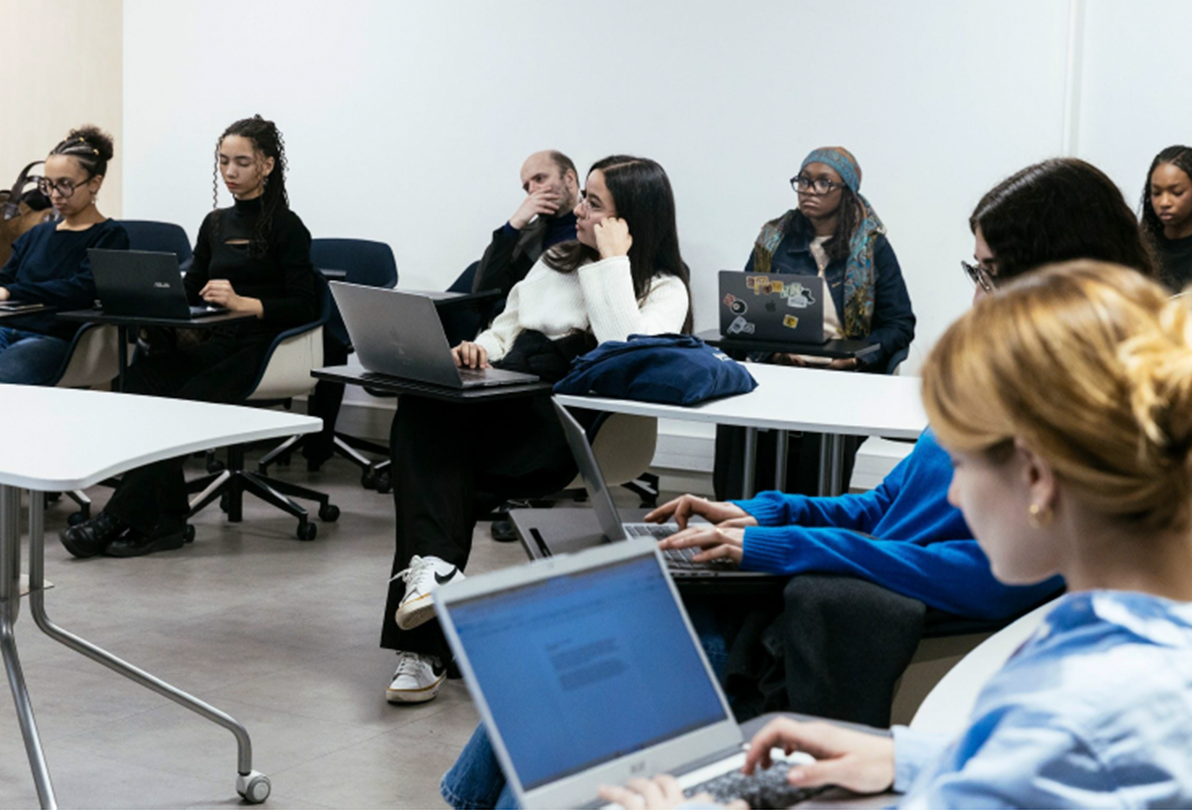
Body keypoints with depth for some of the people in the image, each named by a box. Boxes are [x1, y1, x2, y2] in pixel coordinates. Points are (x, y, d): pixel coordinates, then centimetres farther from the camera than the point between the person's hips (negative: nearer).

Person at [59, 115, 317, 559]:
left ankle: (119, 519, -23)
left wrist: (244, 302, -22)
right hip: (216, 344, 6)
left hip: (260, 350, -6)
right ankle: (162, 520, -25)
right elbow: (189, 293, 20)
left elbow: (304, 306, -8)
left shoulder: (285, 227, -1)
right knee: (143, 376, -25)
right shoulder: (216, 224, 20)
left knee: (177, 404, -30)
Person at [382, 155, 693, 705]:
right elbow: (506, 328, 29)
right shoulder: (556, 261, 29)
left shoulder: (664, 289, 8)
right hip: (504, 403, 5)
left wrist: (612, 262, -8)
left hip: (565, 424, -5)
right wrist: (477, 350, 6)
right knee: (420, 416, -31)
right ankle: (433, 567, -40)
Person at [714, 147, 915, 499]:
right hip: (778, 368, 2)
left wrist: (857, 356, -12)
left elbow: (901, 324, 6)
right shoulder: (774, 240, 14)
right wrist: (770, 349, -8)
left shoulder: (873, 248, 7)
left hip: (844, 376, -2)